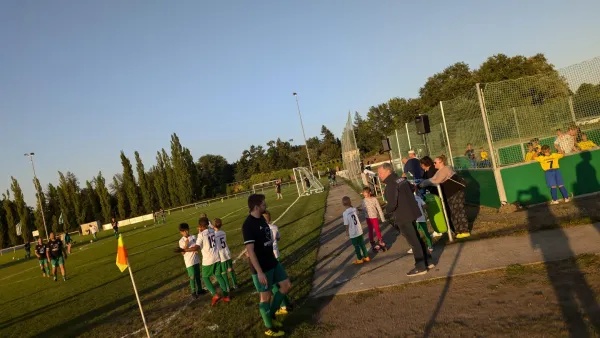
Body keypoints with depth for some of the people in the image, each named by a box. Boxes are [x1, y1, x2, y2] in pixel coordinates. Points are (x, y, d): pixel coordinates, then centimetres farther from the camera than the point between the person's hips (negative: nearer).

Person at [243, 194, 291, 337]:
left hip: (273, 262, 9)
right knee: (266, 296, 5)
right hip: (261, 267, -9)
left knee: (286, 285, 14)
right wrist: (259, 272, -25)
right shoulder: (248, 225, -22)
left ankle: (271, 314, 29)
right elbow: (250, 251, -24)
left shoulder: (262, 219, 5)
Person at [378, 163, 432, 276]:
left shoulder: (391, 184, -19)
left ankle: (420, 267, 9)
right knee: (417, 239, 18)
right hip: (412, 213, 9)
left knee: (414, 242, -1)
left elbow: (392, 204, -24)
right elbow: (410, 193, 23)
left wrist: (387, 209, -4)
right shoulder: (402, 180, 10)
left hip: (403, 217, -9)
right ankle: (425, 263, 28)